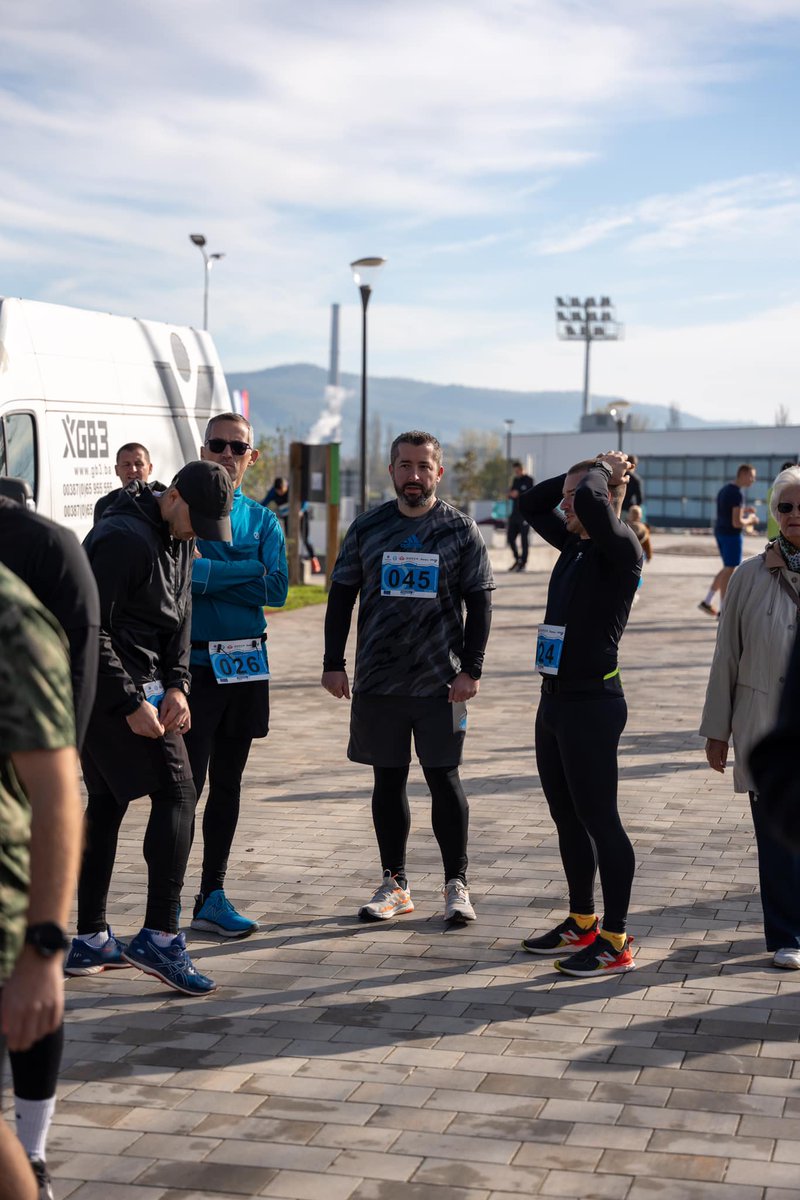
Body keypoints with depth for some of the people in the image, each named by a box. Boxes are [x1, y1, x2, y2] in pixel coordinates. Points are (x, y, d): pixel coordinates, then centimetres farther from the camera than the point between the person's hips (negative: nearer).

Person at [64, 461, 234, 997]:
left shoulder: (179, 538, 11)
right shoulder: (122, 540, -19)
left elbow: (179, 617, 14)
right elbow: (92, 631, -21)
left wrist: (176, 685, 0)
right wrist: (130, 705, -21)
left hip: (144, 686, 10)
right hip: (111, 690, -10)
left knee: (106, 803, 12)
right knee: (176, 792, -11)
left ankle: (90, 942, 19)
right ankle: (160, 937, -10)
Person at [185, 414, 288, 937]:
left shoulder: (263, 519, 10)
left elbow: (278, 589, -5)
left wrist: (208, 573, -11)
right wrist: (249, 570, -13)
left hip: (246, 663, 4)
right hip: (194, 660, -4)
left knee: (228, 781, 11)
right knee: (188, 782, -7)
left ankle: (213, 895, 21)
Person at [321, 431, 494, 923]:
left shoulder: (461, 529, 1)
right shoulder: (368, 527, 6)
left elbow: (480, 603, 1)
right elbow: (342, 596, 9)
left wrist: (471, 670, -7)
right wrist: (334, 664, 3)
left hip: (441, 681, -2)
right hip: (377, 680, 2)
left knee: (444, 779, 2)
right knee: (388, 780, 8)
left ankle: (457, 884, 13)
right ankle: (395, 885, 19)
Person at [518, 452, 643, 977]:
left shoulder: (620, 547, -13)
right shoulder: (575, 544, 12)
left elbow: (593, 500, -32)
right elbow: (533, 504, 26)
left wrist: (602, 471, -10)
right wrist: (590, 468, 14)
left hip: (593, 704, -9)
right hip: (556, 699, 9)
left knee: (599, 820, -4)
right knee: (567, 817, 16)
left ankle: (616, 941, 5)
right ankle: (582, 923, 29)